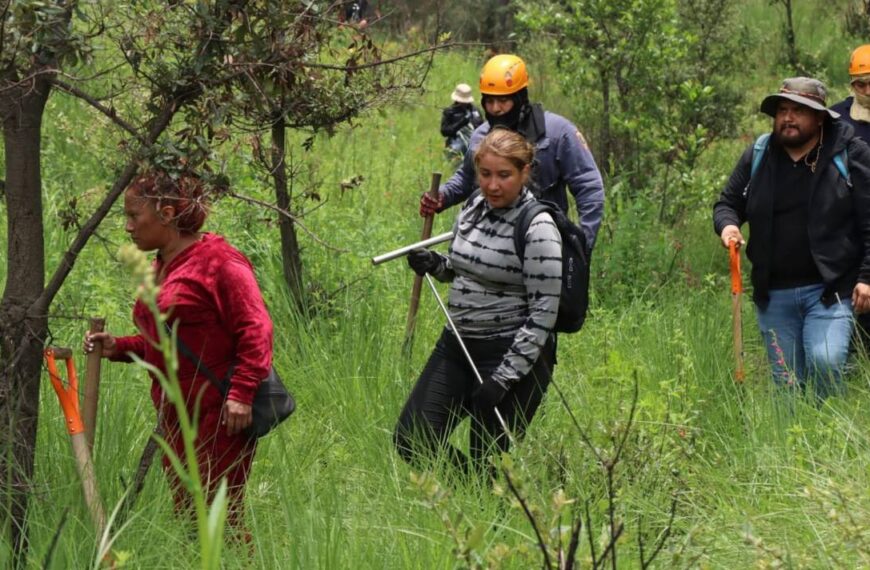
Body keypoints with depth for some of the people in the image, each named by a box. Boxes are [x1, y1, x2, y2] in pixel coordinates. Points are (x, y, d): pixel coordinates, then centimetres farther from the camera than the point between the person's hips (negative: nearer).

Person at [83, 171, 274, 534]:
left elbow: (255, 330, -16)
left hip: (220, 419, -9)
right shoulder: (159, 269, 16)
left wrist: (241, 392, -23)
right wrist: (118, 348, 9)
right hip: (176, 419, 9)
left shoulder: (218, 262, -12)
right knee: (185, 515, 9)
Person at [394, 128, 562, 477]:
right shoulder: (473, 209, 6)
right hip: (457, 344, 7)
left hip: (515, 355, -7)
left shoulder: (537, 229, -16)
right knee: (411, 442, 2)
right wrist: (435, 265, -1)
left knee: (487, 462, -2)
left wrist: (503, 379, -20)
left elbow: (544, 314, -18)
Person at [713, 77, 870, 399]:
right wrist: (727, 224, -5)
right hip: (773, 294, 4)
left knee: (825, 363, -23)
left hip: (828, 290, -4)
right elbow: (728, 203, 19)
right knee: (785, 382, 7)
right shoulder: (757, 157, 8)